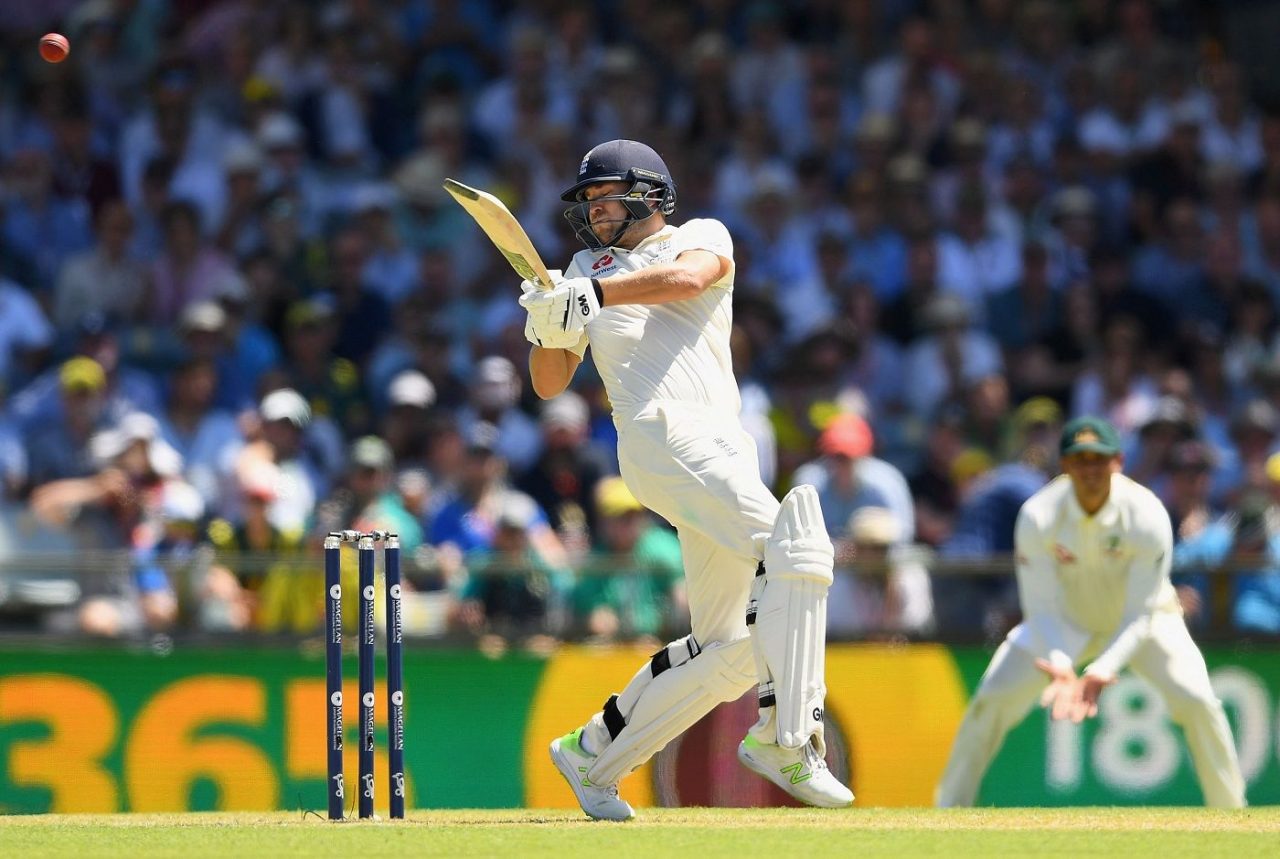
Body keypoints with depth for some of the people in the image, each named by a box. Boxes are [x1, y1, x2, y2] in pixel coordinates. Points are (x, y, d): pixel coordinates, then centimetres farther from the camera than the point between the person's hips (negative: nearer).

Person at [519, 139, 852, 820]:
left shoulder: (702, 236, 20)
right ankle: (788, 738, -31)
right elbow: (549, 385, 21)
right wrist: (546, 327, 1)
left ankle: (593, 755, 14)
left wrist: (593, 295, -10)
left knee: (729, 648, 1)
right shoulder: (587, 270, 25)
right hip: (660, 435, -3)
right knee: (794, 548, -26)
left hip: (727, 451, 3)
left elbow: (688, 277, -6)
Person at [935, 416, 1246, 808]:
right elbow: (1042, 608, -22)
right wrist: (1058, 665, -40)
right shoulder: (1038, 516, -27)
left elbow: (1140, 615, -27)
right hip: (1065, 621, 1)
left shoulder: (1147, 515, -30)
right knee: (992, 700, -12)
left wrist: (1103, 670, -42)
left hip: (1143, 619, -1)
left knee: (1197, 701, -20)